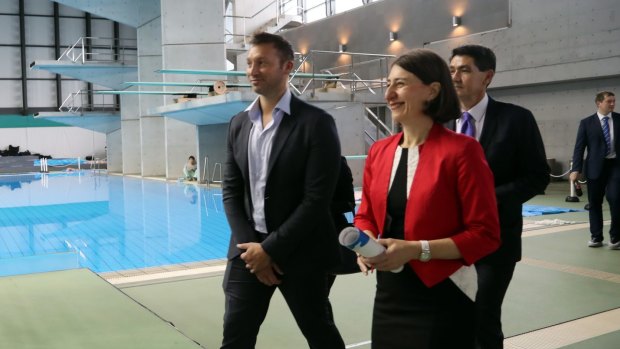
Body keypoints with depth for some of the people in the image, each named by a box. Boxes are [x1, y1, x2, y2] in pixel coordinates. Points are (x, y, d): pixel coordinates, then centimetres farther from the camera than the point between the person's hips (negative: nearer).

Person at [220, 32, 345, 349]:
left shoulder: (316, 123, -11)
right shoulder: (239, 124, 7)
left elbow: (317, 199, -15)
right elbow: (231, 191, 7)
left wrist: (271, 249, -14)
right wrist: (250, 246, -5)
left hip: (299, 254, -4)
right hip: (249, 249, 4)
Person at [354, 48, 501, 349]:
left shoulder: (460, 150, -14)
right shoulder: (379, 151, 4)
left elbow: (485, 235, -15)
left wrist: (416, 249, -22)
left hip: (442, 297, -5)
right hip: (389, 293, 6)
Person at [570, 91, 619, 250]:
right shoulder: (587, 123, 1)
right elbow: (579, 147, -1)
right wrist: (576, 169, -9)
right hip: (596, 167, 0)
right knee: (594, 203, 6)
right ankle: (596, 237, 18)